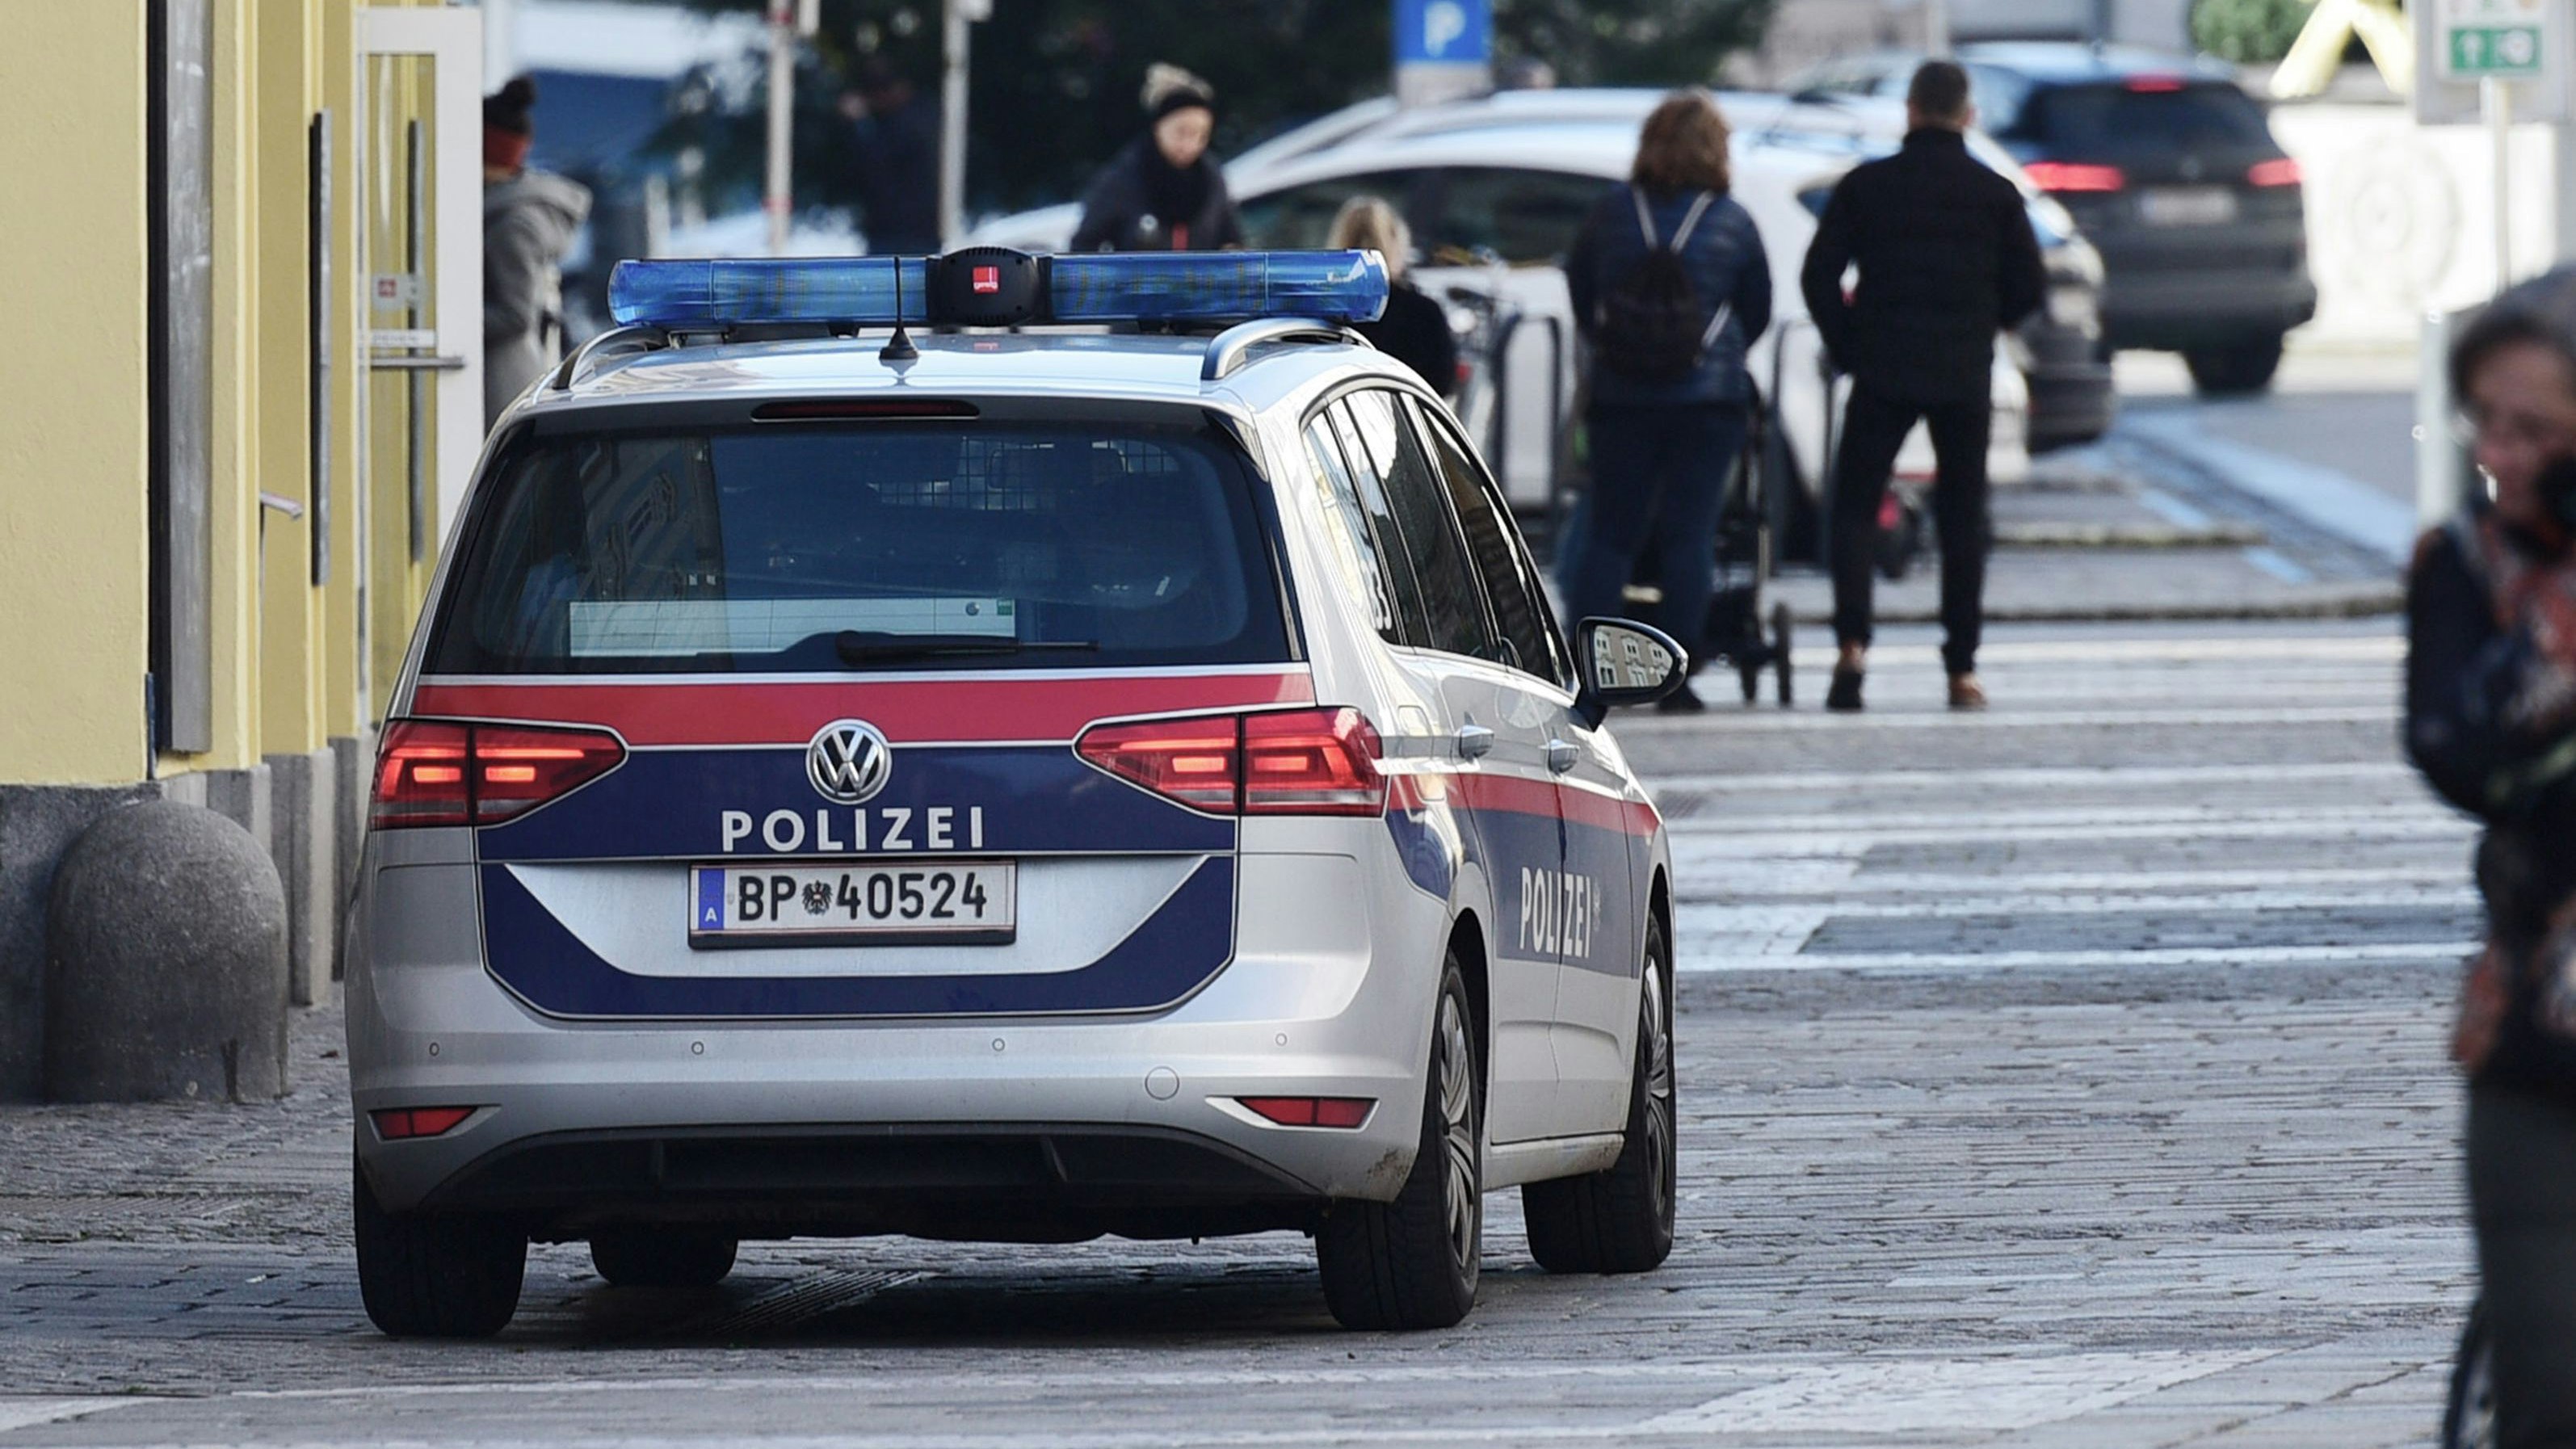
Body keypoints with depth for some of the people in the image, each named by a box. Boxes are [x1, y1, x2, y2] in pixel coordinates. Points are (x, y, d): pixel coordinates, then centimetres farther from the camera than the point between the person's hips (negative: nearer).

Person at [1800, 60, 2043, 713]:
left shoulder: (1866, 187, -1)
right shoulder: (1995, 195, 1)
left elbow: (1819, 275, -2)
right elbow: (2028, 289, 4)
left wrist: (1846, 347, 10)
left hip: (1883, 372, -1)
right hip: (1965, 377, 1)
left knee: (1855, 509, 6)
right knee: (1962, 518, 9)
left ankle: (1852, 643, -15)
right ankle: (1962, 670, 6)